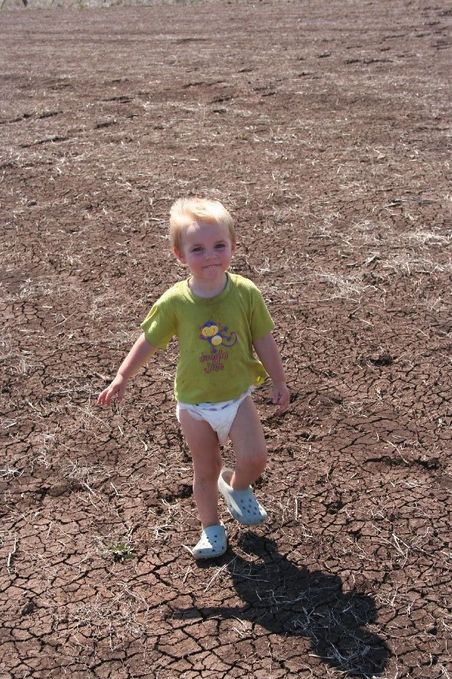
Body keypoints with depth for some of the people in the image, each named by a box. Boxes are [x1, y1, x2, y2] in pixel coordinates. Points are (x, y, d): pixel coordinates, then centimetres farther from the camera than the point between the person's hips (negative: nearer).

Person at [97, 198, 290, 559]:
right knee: (206, 471, 12)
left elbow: (264, 341, -4)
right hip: (194, 403, 0)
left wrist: (279, 382, 2)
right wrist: (122, 376, 1)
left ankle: (237, 487, 22)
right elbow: (149, 341, -1)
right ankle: (212, 528, 35)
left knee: (255, 458, -13)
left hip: (238, 396, 0)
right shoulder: (174, 302, -15)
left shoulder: (246, 293, -15)